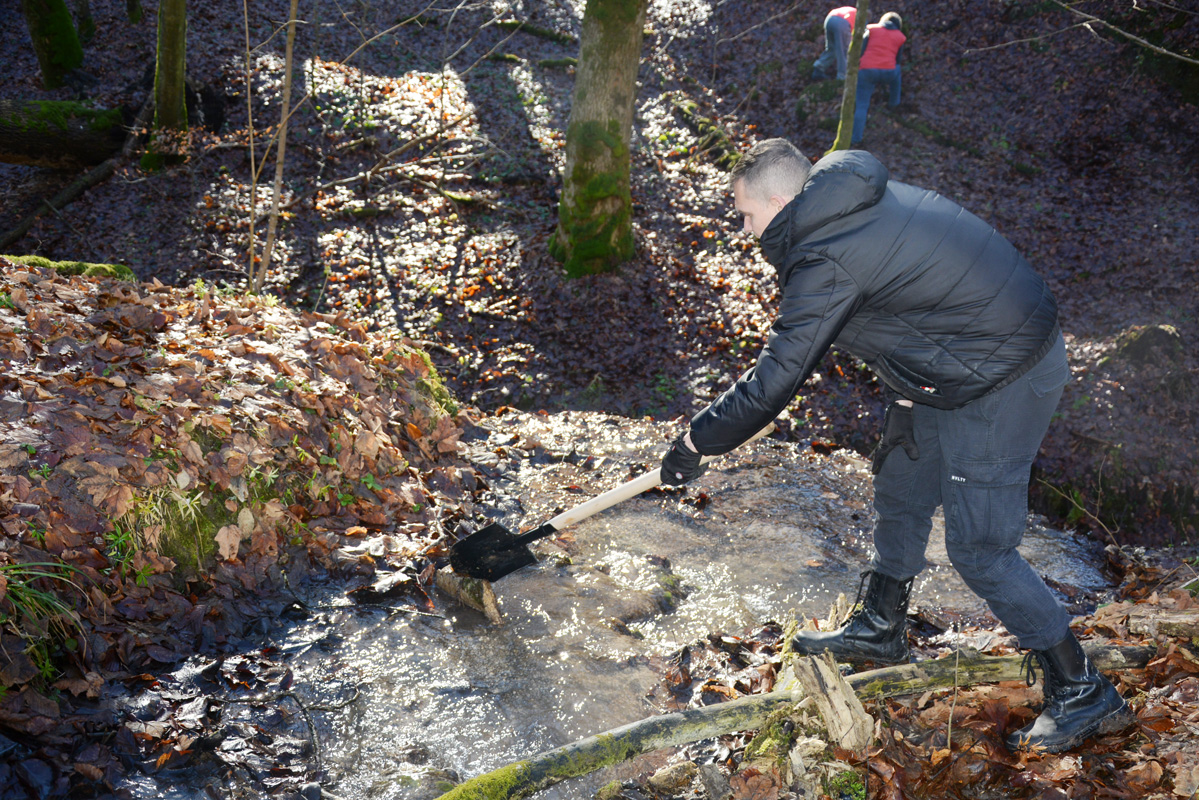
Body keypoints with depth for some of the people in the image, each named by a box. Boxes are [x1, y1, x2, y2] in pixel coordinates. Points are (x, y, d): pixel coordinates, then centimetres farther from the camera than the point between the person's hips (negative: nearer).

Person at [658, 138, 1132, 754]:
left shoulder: (826, 260, -23)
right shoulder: (858, 200, 6)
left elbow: (773, 383, -20)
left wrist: (695, 443, -8)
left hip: (1002, 383, -10)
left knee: (980, 550, -3)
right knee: (900, 485, 19)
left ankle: (1082, 692, 12)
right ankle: (880, 628, 37)